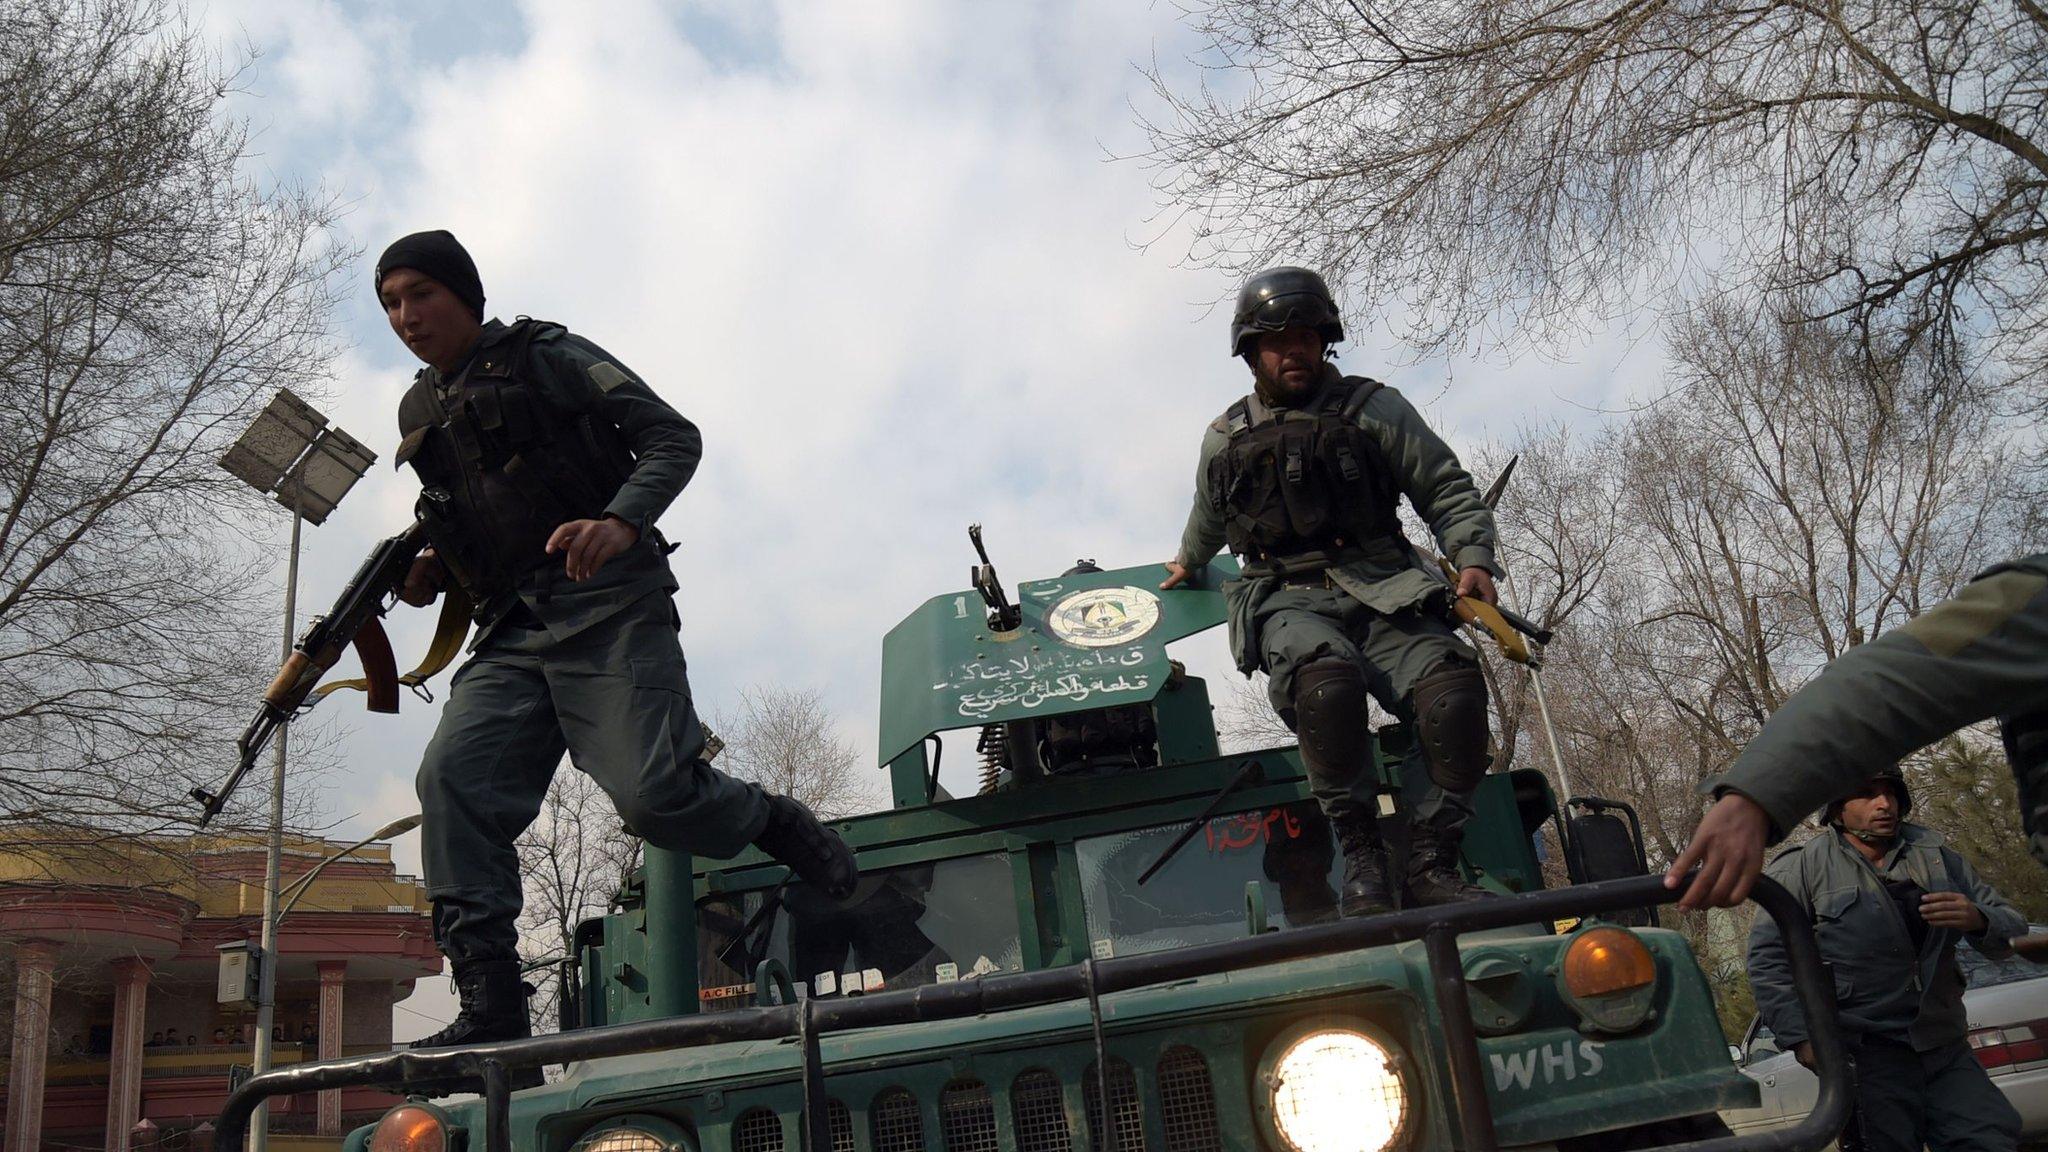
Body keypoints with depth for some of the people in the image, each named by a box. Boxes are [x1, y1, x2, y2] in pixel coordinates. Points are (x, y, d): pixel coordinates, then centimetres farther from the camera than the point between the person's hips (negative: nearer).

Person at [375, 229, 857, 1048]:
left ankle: (775, 824, 11)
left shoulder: (547, 357, 5)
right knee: (453, 779, -15)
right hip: (512, 634, 6)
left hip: (608, 610, -6)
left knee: (652, 794, -20)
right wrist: (430, 571, 10)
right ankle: (488, 1004, -13)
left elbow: (674, 438, -1)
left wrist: (620, 521, -20)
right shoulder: (420, 415, 24)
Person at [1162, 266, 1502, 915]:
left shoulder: (1373, 408, 11)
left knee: (1452, 682, -30)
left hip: (1379, 588, 1)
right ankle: (1360, 851, -24)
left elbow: (1448, 490, 9)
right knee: (1326, 677, -37)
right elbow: (1208, 519, 39)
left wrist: (1473, 558, -7)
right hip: (1286, 599, 0)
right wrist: (1187, 563, 53)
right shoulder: (1226, 439, 18)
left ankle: (1431, 864, -21)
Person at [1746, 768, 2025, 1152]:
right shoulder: (1804, 868, -1)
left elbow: (2013, 930, 12)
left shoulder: (1937, 856, 14)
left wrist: (1978, 920, -12)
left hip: (1947, 1048, 5)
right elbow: (1767, 957, -4)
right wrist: (1799, 1036, -15)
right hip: (1867, 1056, -4)